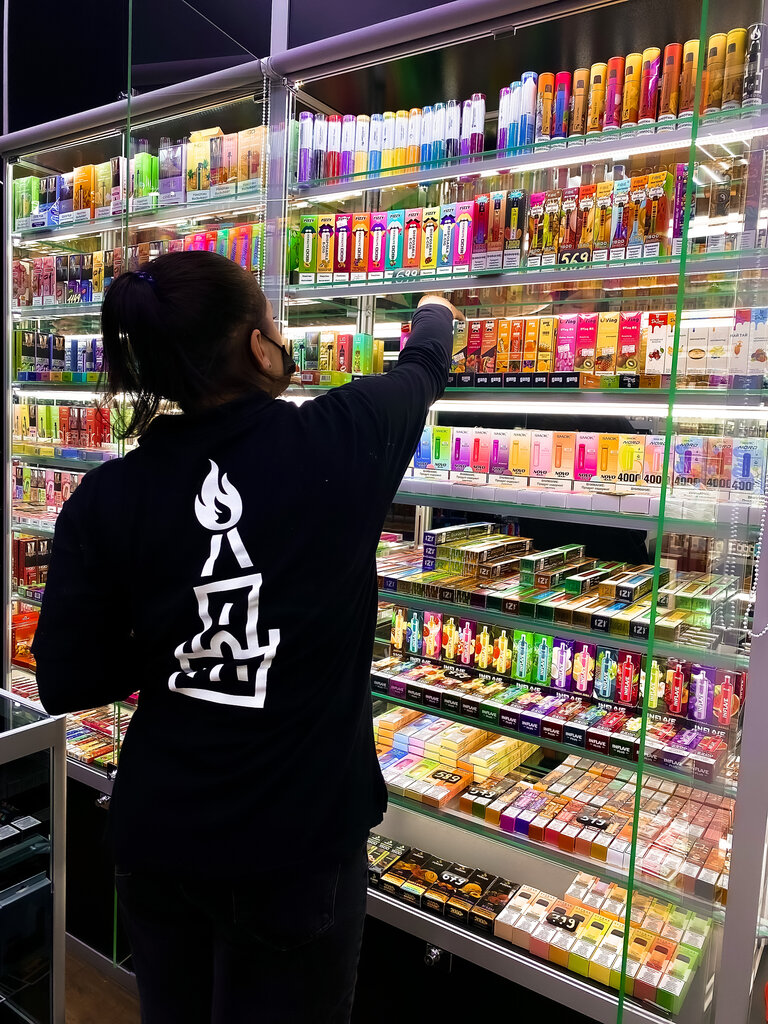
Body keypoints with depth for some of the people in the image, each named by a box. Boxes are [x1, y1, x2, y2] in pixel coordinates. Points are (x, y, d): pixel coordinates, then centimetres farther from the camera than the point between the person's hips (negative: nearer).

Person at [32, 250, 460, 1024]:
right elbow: (423, 371, 6)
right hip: (297, 839, -3)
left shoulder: (107, 499, -11)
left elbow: (64, 683, -4)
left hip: (155, 836, 3)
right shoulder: (339, 444, -16)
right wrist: (433, 312, 27)